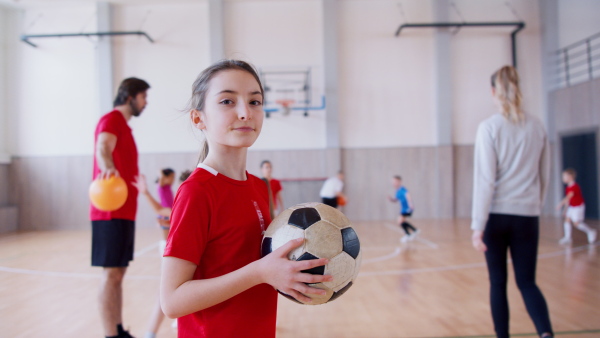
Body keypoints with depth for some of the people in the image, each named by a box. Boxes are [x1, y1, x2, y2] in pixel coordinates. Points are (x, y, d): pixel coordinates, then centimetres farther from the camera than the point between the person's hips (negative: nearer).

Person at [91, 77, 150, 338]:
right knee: (112, 274, -8)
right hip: (111, 212, -10)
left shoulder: (123, 125, 19)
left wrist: (140, 186, 44)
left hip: (124, 211, 10)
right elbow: (103, 148, -32)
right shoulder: (111, 120, -9)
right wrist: (108, 168, -53)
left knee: (118, 273, 12)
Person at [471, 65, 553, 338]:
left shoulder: (490, 127, -8)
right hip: (527, 216, 3)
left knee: (498, 282, 11)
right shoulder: (536, 127, 5)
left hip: (496, 214, -3)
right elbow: (544, 175, 13)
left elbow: (485, 179, -13)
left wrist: (477, 225, -11)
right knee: (527, 282, 9)